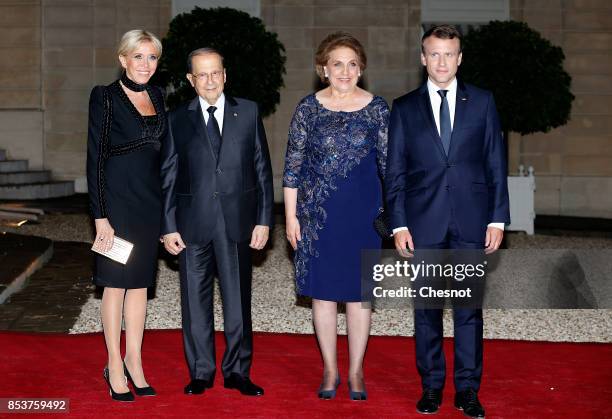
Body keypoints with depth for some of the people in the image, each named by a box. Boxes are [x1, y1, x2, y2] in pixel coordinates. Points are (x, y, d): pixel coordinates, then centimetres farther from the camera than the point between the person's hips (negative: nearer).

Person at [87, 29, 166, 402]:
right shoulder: (106, 97, -7)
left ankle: (134, 361, 19)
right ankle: (115, 367, 12)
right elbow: (96, 158, -10)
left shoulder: (157, 97, 10)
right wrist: (101, 216, -14)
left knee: (140, 282, 10)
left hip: (151, 199, 5)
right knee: (117, 282, 3)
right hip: (118, 198, -5)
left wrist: (167, 206, 11)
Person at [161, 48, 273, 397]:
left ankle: (237, 371, 18)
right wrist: (169, 227, 0)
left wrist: (264, 220, -1)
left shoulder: (249, 112, 5)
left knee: (238, 299, 6)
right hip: (193, 223, 0)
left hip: (237, 221, 0)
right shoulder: (178, 120, 6)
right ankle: (201, 372, 19)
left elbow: (262, 168, 5)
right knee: (196, 300, 7)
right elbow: (168, 177, 6)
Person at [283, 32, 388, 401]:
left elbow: (390, 162, 4)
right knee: (323, 290, 7)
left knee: (359, 291, 6)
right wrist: (291, 216, -1)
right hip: (318, 212, 0)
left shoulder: (377, 108, 1)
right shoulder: (309, 108, 0)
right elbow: (293, 166, 2)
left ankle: (356, 371, 20)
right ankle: (330, 370, 21)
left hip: (363, 211, 0)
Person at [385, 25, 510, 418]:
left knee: (470, 308, 3)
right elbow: (395, 171, 5)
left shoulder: (482, 101, 6)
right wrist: (398, 225, -2)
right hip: (424, 223, 0)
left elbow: (496, 163, 5)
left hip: (471, 222, 0)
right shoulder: (405, 108, 6)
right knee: (427, 308, 6)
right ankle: (431, 385, 18)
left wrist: (498, 219, -1)